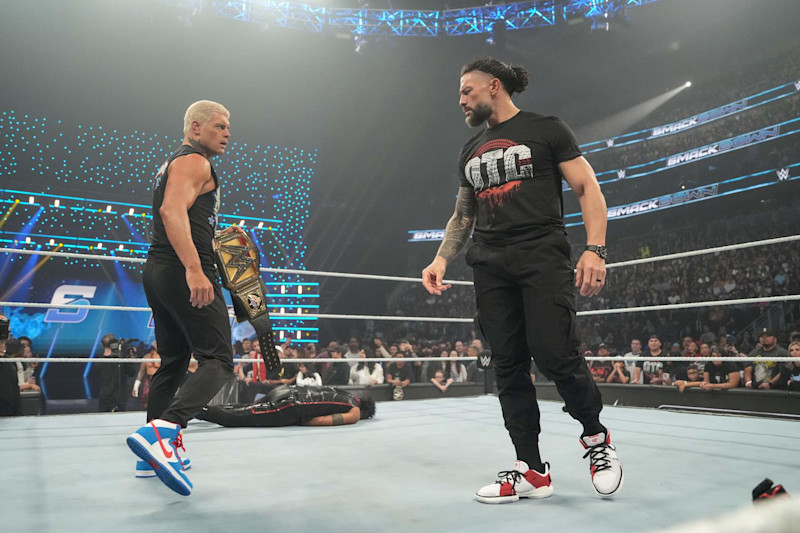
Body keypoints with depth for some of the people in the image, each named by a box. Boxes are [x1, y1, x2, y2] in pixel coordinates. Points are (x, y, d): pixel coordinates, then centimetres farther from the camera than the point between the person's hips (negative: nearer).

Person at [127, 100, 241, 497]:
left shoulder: (171, 165, 28)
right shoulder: (194, 162, -5)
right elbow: (172, 210, -23)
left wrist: (217, 238, 23)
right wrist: (194, 268, -33)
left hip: (158, 272, 10)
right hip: (183, 273, -10)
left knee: (172, 363, 15)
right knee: (217, 362, -13)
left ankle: (155, 452, 21)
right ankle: (162, 432, -29)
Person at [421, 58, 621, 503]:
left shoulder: (546, 130, 6)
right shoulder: (471, 151, 22)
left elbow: (588, 188, 0)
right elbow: (463, 216, 25)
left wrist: (595, 249, -14)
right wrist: (442, 260, 10)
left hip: (544, 257, -5)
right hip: (491, 266, 6)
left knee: (555, 355, -16)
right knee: (508, 366, 1)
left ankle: (596, 436, 13)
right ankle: (532, 471, 11)